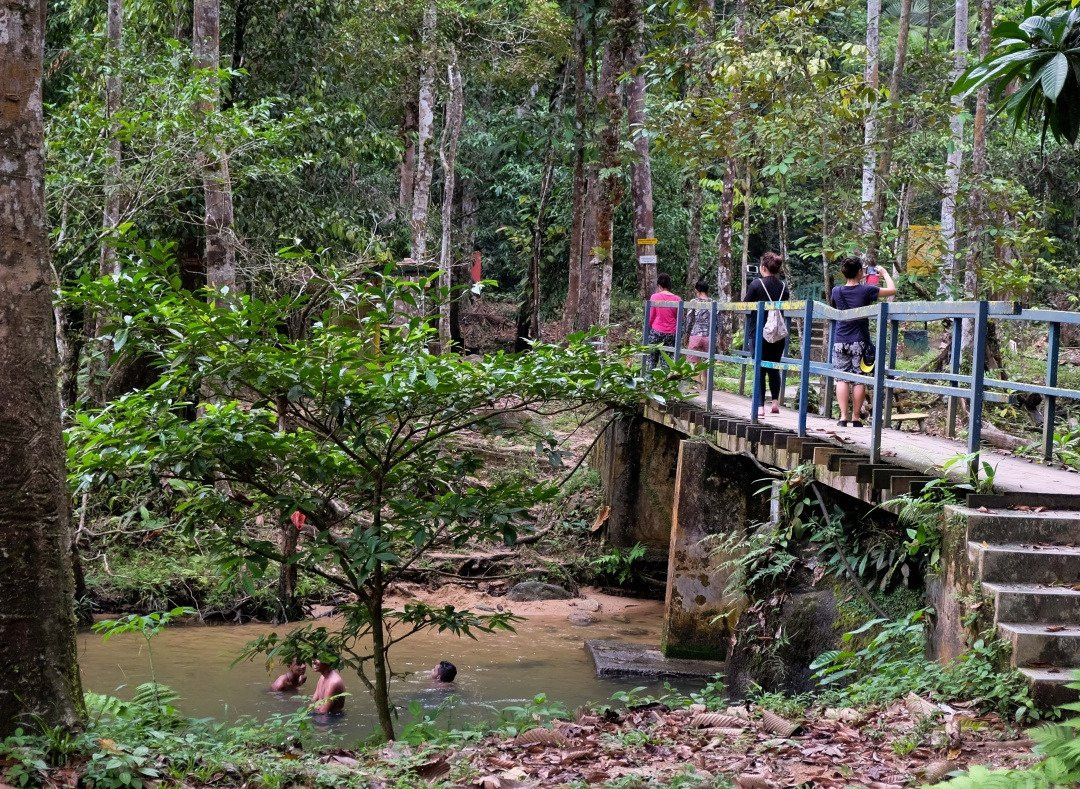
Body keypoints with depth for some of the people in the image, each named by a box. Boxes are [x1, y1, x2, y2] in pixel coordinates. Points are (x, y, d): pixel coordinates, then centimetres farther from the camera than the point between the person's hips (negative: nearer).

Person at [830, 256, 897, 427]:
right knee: (859, 381, 4)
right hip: (860, 342, -2)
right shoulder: (866, 290, -10)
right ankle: (856, 417, 6)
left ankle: (843, 417, -3)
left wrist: (860, 281, 26)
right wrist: (884, 273, 15)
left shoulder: (837, 291, -1)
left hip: (840, 342, 2)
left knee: (842, 379, 3)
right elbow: (892, 290, -1)